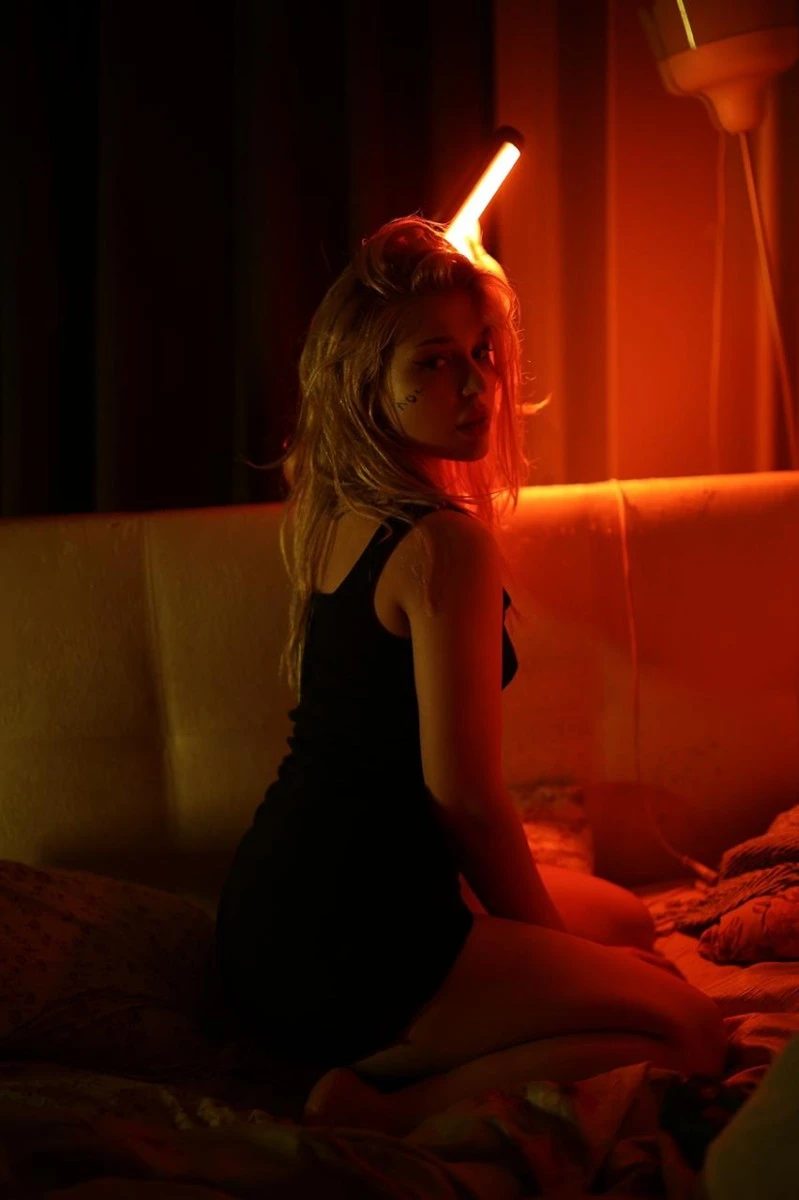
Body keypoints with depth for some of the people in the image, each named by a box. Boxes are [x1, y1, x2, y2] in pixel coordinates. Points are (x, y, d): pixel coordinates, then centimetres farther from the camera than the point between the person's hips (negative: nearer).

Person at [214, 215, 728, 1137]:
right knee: (688, 1030, -2)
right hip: (339, 946, -9)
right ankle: (386, 1112, -14)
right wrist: (547, 941, -5)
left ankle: (378, 1066, 8)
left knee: (626, 920, 26)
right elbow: (464, 792, -18)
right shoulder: (447, 545, -21)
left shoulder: (324, 508, 4)